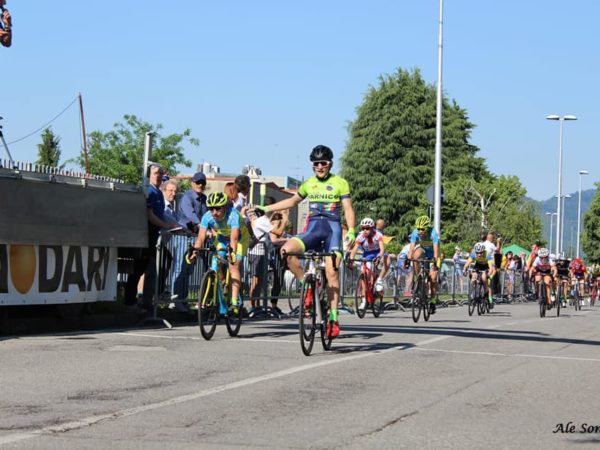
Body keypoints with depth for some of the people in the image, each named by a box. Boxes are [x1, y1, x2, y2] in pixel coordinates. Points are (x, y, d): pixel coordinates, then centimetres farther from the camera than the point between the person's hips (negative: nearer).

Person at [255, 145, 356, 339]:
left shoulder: (340, 183, 4)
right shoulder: (309, 184, 16)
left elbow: (348, 209, -1)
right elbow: (293, 201, 30)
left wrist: (351, 231, -18)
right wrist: (266, 208, 26)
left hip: (332, 227, -3)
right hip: (313, 228, 3)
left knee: (332, 272, -16)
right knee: (287, 250, -24)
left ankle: (333, 317, -10)